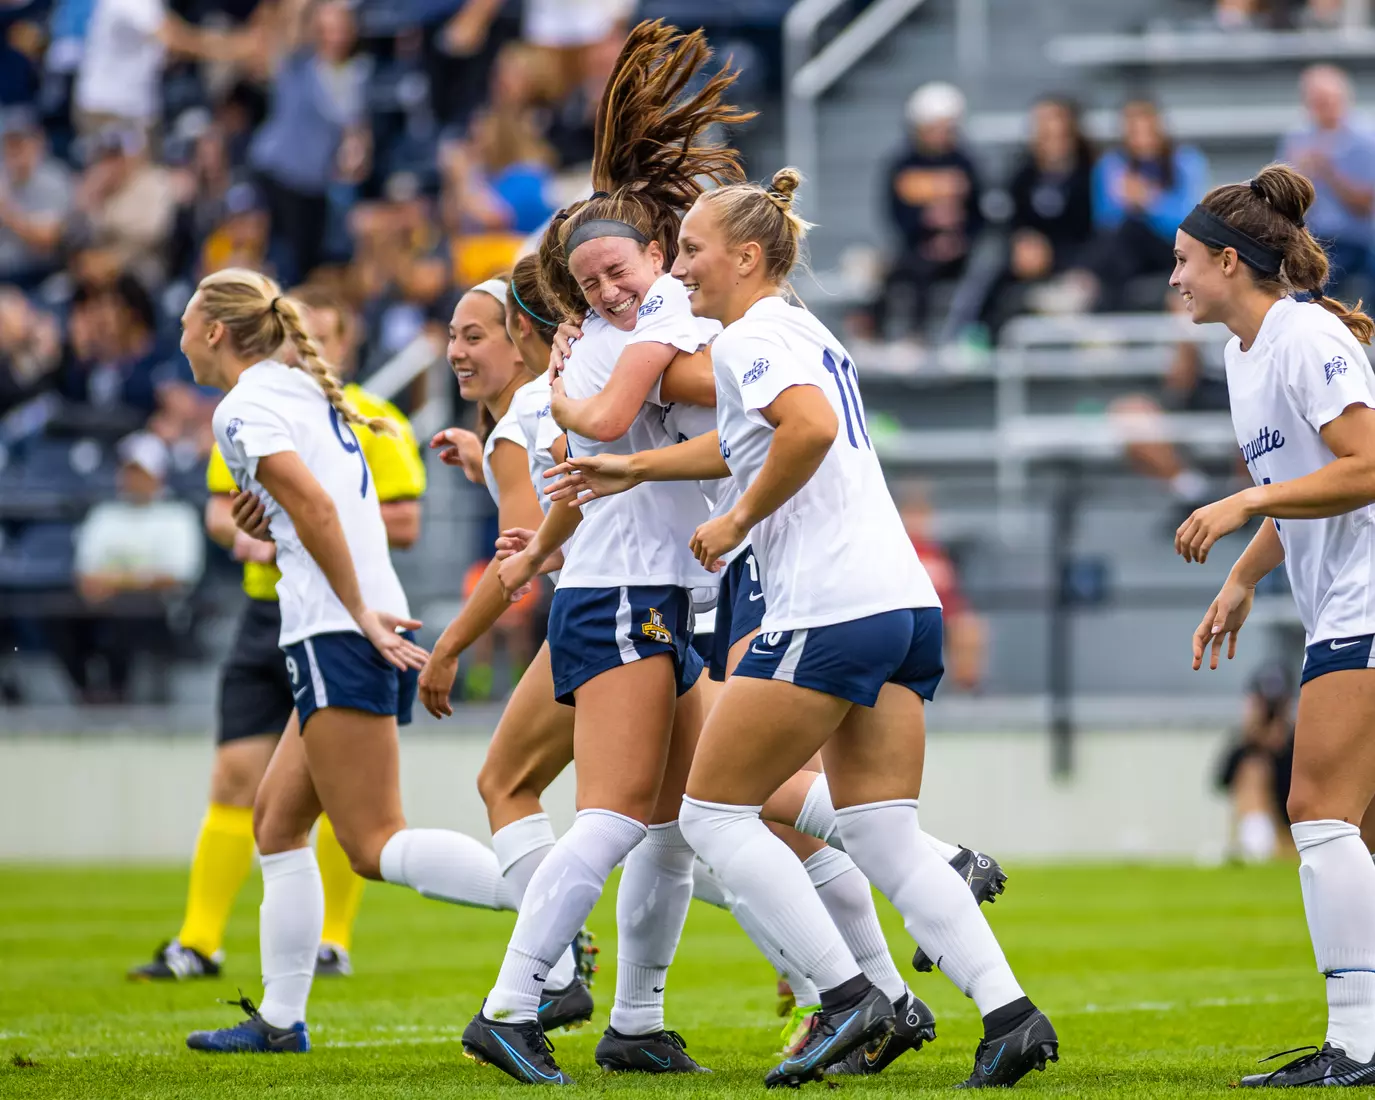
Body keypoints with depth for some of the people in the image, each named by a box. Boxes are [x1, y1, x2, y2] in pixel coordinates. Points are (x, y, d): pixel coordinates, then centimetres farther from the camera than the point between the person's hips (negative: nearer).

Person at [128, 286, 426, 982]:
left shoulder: (373, 424, -5)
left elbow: (405, 524, -9)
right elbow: (219, 507, 15)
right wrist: (244, 533, -8)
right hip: (265, 610, 4)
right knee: (235, 779, 1)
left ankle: (333, 941, 7)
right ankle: (199, 943, 3)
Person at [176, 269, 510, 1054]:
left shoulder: (244, 408, -7)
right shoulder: (304, 388, 20)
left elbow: (317, 508, -18)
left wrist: (360, 614, -17)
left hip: (337, 637, -10)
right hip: (373, 625, 10)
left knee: (377, 846, -14)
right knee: (277, 819, 15)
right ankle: (281, 1019, 15)